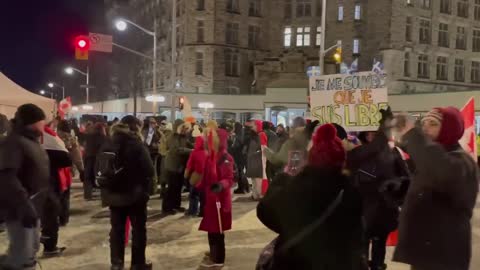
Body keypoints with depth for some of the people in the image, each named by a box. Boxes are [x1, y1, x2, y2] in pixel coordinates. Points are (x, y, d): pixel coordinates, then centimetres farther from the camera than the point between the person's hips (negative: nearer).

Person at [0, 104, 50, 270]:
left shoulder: (31, 141, 14)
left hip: (32, 206, 10)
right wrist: (25, 206, -33)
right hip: (20, 209, -10)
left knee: (32, 248, 22)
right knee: (22, 254, -9)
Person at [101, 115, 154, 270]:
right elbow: (149, 170, -17)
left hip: (114, 194, 5)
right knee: (138, 229, 9)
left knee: (117, 229, 14)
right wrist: (145, 184, 2)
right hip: (135, 194, -4)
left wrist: (106, 187, 14)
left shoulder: (108, 145, 1)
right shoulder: (137, 145, -14)